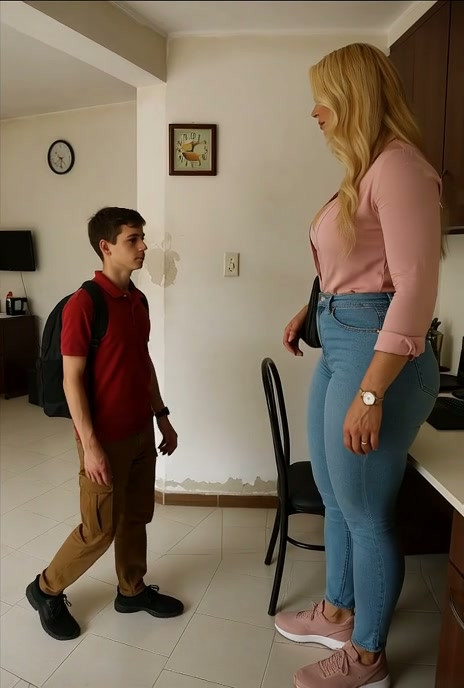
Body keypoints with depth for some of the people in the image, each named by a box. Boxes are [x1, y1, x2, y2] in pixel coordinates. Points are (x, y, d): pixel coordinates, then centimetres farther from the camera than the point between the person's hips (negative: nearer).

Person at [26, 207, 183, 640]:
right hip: (106, 438, -7)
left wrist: (162, 417, 14)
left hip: (141, 431, 7)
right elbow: (72, 379, -18)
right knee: (100, 528, 7)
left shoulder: (138, 300, 6)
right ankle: (46, 590, 31)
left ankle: (132, 590, 39)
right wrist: (90, 445, -19)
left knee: (137, 515, 19)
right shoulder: (83, 304, -18)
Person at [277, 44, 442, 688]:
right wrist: (312, 308, 17)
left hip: (375, 353, -10)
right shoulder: (362, 172, 16)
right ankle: (338, 612, 43)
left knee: (365, 512, 5)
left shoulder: (398, 166, -14)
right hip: (337, 346, 10)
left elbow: (416, 288, -22)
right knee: (335, 499, 20)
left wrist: (370, 395, -23)